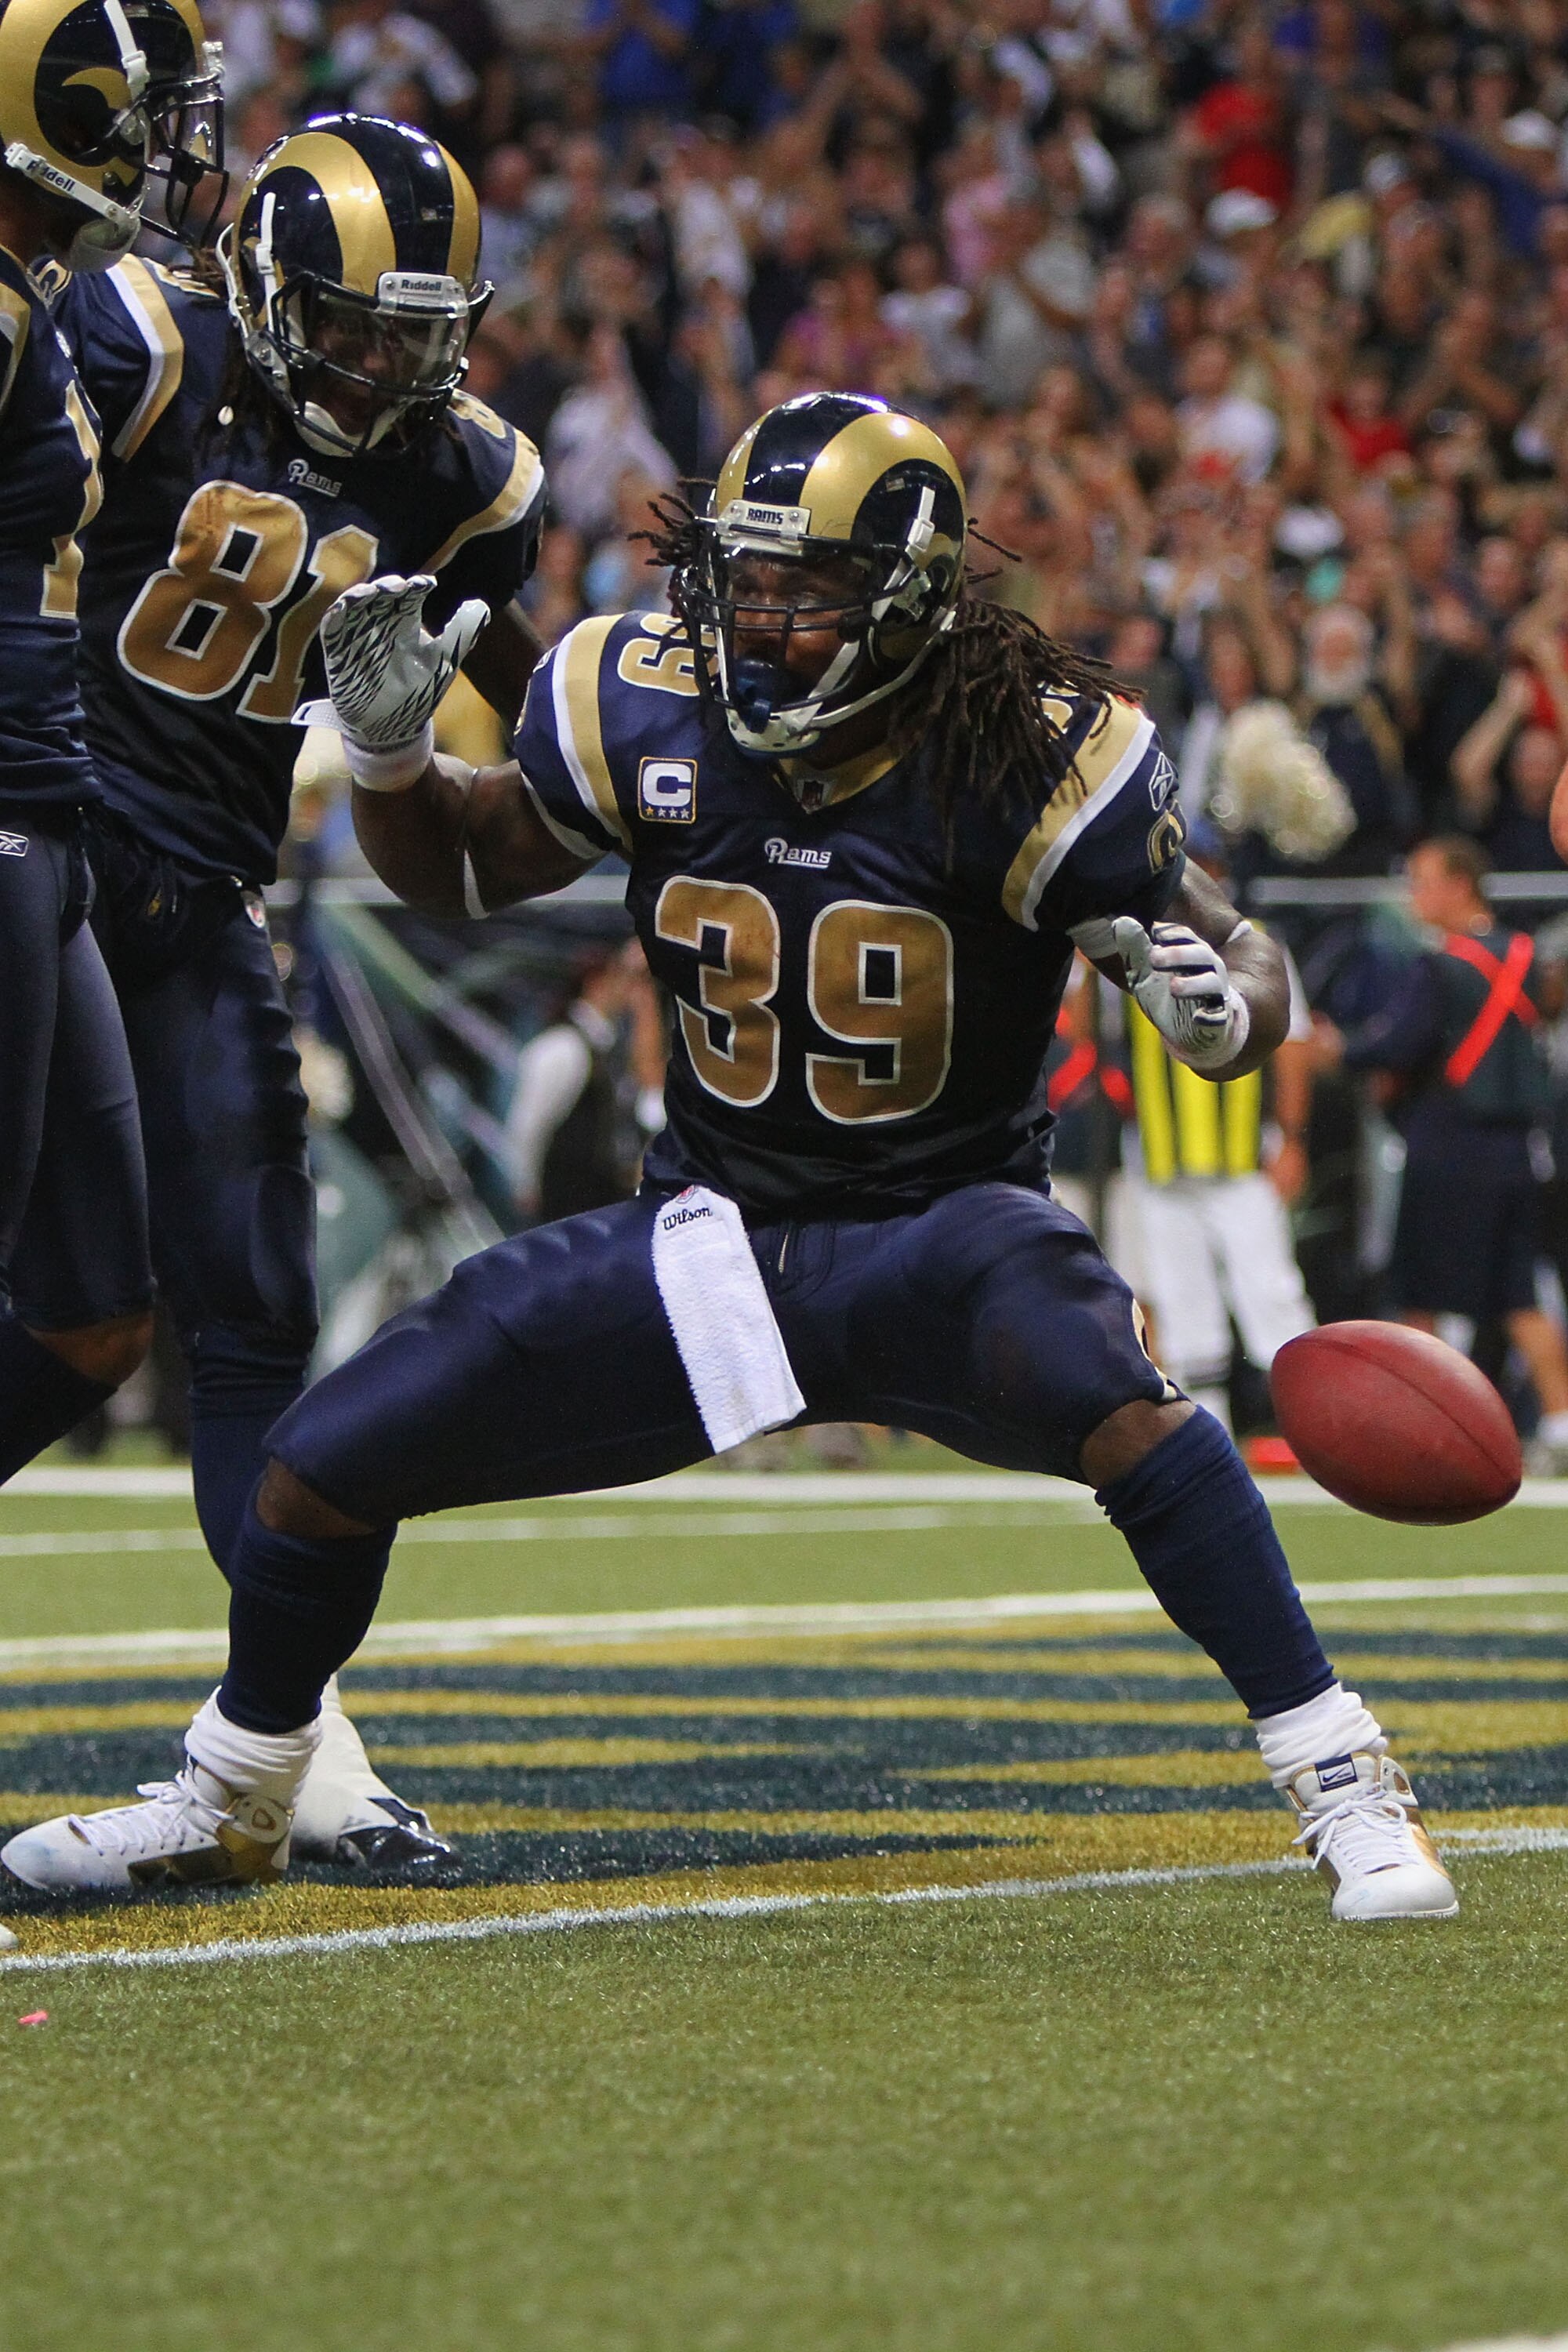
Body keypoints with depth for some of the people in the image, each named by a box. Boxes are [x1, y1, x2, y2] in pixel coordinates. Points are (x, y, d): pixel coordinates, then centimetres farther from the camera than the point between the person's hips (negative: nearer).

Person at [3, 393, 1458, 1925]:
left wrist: (1219, 1007, -35)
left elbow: (1239, 962, -10)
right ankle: (226, 1809, 31)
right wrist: (388, 751, -11)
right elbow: (460, 870, 10)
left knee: (1108, 1392, -38)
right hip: (706, 1247, 4)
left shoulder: (1022, 753, -18)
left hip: (936, 1236, -4)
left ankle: (1340, 1780, -27)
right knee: (321, 1468, 1)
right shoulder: (647, 708, -8)